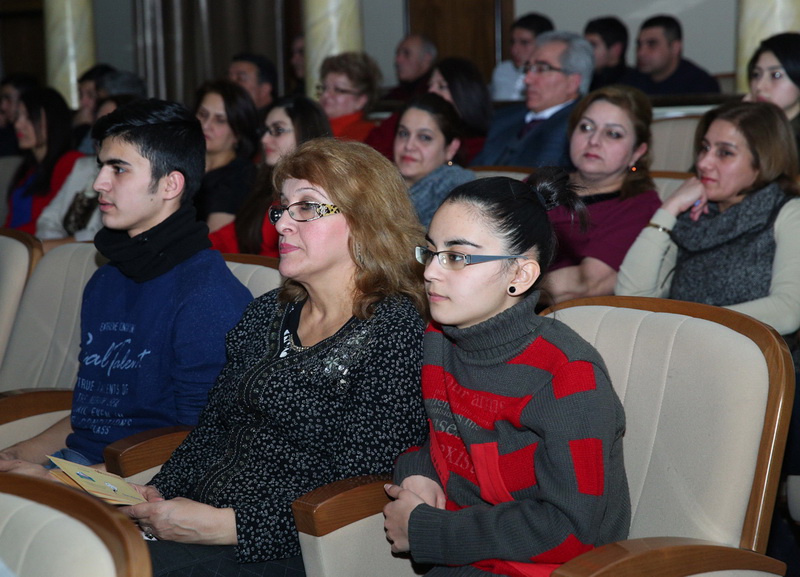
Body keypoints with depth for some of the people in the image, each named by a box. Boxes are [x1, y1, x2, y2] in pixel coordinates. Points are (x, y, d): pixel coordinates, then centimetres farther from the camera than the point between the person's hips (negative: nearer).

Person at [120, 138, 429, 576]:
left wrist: (228, 525, -18)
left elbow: (356, 485, -14)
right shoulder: (268, 314, 16)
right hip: (195, 524, 7)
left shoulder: (396, 331, -8)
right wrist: (157, 497, 0)